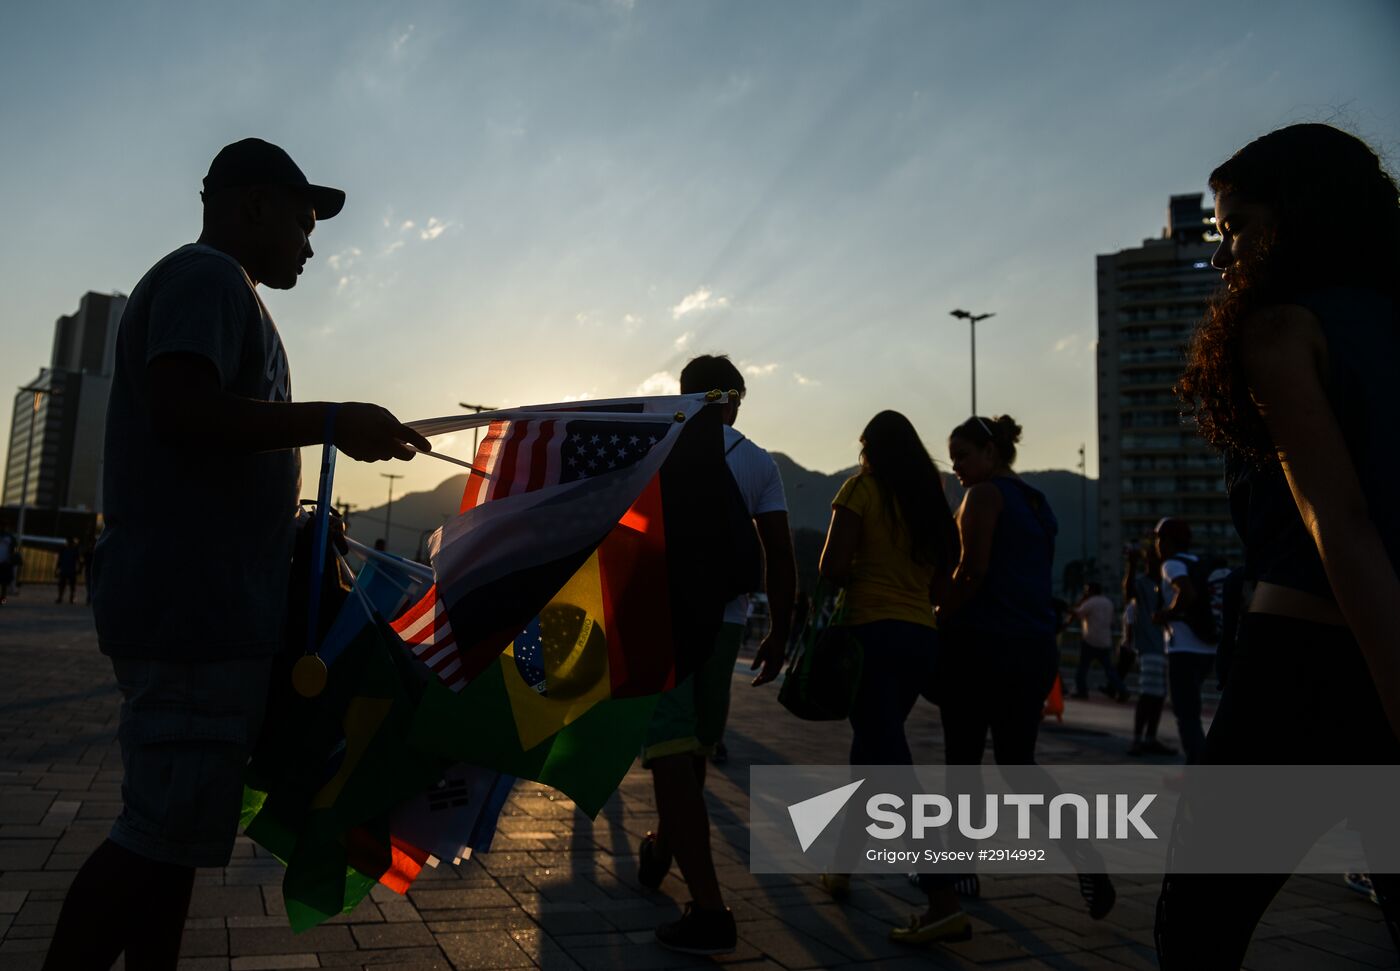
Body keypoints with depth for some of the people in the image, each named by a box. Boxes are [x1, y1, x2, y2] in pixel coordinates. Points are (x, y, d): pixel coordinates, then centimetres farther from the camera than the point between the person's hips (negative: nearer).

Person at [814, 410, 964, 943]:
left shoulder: (862, 488, -4)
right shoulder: (932, 497, 12)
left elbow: (832, 568, -11)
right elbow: (942, 576, 13)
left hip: (872, 631, -7)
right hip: (922, 635, 7)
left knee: (890, 761, -9)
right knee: (872, 744, 21)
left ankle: (944, 902, -15)